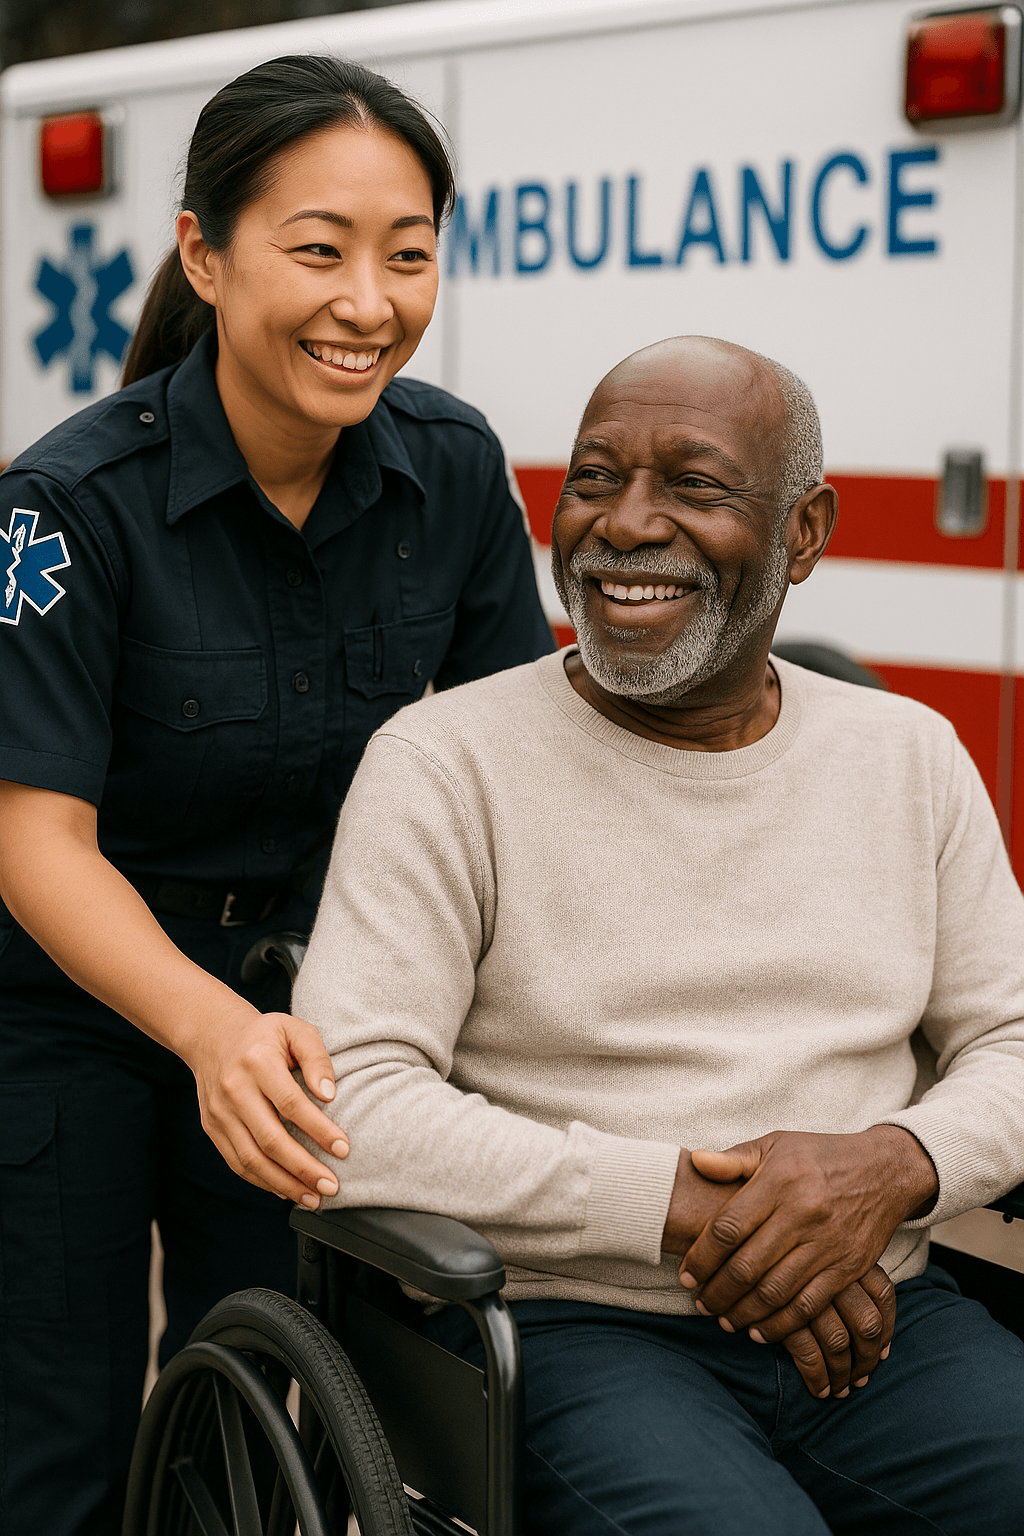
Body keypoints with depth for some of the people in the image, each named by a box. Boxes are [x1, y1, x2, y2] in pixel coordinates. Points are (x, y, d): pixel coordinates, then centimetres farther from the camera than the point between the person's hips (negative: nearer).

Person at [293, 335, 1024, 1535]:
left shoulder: (913, 757, 12)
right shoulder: (444, 761, -2)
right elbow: (341, 1103, -11)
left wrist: (894, 1164, -12)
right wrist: (685, 1207, -16)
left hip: (877, 1320, 4)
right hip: (565, 1322, -4)